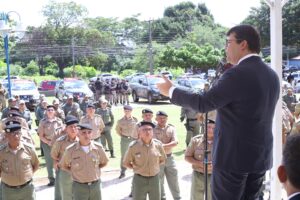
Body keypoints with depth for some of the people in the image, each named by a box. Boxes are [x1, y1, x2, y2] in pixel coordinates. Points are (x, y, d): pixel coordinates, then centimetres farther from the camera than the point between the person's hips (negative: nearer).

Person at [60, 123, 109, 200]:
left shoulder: (98, 147, -6)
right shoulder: (71, 150, -11)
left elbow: (104, 162, 11)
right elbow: (63, 165, 6)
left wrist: (95, 170, 2)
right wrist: (75, 172, -1)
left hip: (95, 185, 2)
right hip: (79, 187, -2)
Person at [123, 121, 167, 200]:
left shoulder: (158, 144, -6)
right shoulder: (133, 146, -13)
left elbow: (162, 160, 11)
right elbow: (126, 163, -2)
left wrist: (153, 166, 1)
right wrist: (137, 168, -5)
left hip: (155, 178, 3)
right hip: (140, 179, -3)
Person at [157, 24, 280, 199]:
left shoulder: (237, 74, -18)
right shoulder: (272, 75, 7)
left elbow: (203, 103, -18)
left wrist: (171, 90, -5)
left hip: (234, 155, -8)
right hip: (261, 156, 8)